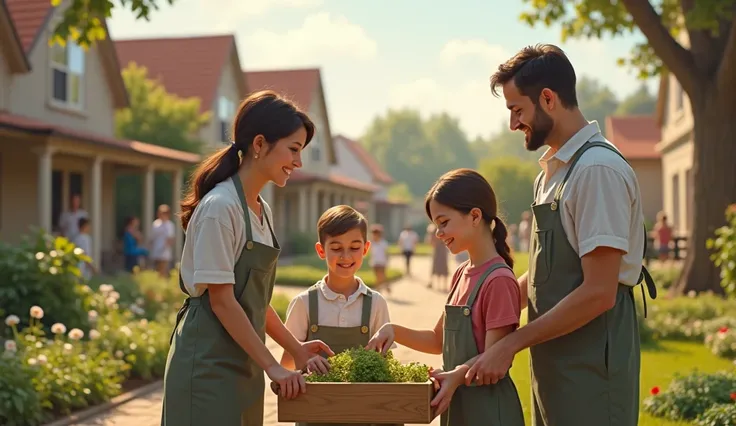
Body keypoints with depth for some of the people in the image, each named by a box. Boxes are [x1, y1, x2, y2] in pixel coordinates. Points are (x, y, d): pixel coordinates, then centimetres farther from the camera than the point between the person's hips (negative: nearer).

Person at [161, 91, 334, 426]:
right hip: (209, 365, -8)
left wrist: (296, 348, 10)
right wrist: (273, 367, -17)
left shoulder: (261, 210, 10)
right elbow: (221, 300, -18)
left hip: (242, 365, 8)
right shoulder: (220, 207, -16)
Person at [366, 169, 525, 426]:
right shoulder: (461, 275, 9)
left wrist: (457, 375, -34)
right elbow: (439, 341, 15)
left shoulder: (499, 280, -16)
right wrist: (394, 331, 0)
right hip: (457, 405, 8)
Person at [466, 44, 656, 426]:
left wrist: (512, 343, -17)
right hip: (556, 365, 9)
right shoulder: (552, 168, 13)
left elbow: (598, 293, -21)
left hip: (591, 366, -9)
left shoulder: (598, 168, -16)